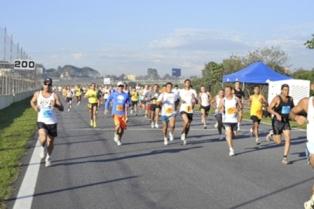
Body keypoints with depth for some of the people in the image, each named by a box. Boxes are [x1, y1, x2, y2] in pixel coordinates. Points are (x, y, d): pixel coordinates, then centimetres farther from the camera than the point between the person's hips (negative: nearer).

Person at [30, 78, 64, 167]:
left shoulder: (54, 95, -5)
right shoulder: (37, 94, 2)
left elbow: (62, 108, -9)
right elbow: (32, 101, 22)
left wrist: (56, 105, -30)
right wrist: (35, 107, 0)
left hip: (52, 122, 0)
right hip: (41, 121, 0)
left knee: (50, 141, 9)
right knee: (43, 138, -24)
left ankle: (48, 158, 34)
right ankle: (43, 148, 13)